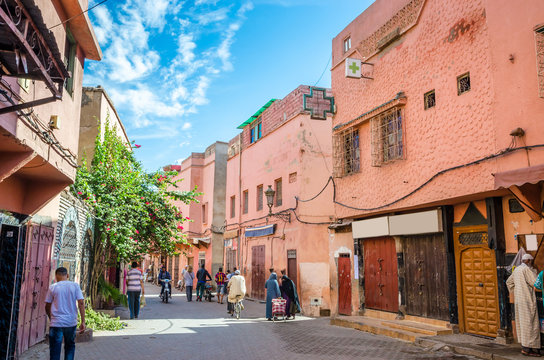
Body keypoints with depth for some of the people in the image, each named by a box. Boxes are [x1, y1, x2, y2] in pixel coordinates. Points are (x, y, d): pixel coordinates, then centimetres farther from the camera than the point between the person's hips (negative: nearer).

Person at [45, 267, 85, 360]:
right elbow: (81, 303, -6)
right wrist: (83, 322, -3)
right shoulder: (75, 286, 0)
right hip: (71, 322, 1)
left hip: (56, 323, -1)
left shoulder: (52, 287, -2)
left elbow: (47, 306, 5)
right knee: (70, 346, 19)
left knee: (55, 351, 5)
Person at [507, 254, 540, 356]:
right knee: (529, 323, -6)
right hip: (527, 300, -9)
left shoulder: (516, 269, 14)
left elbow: (508, 281, 24)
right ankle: (527, 348, -7)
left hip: (518, 300, 9)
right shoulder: (526, 269, -12)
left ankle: (524, 345, 17)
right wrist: (533, 271, -2)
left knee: (522, 322, 12)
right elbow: (535, 282, -15)